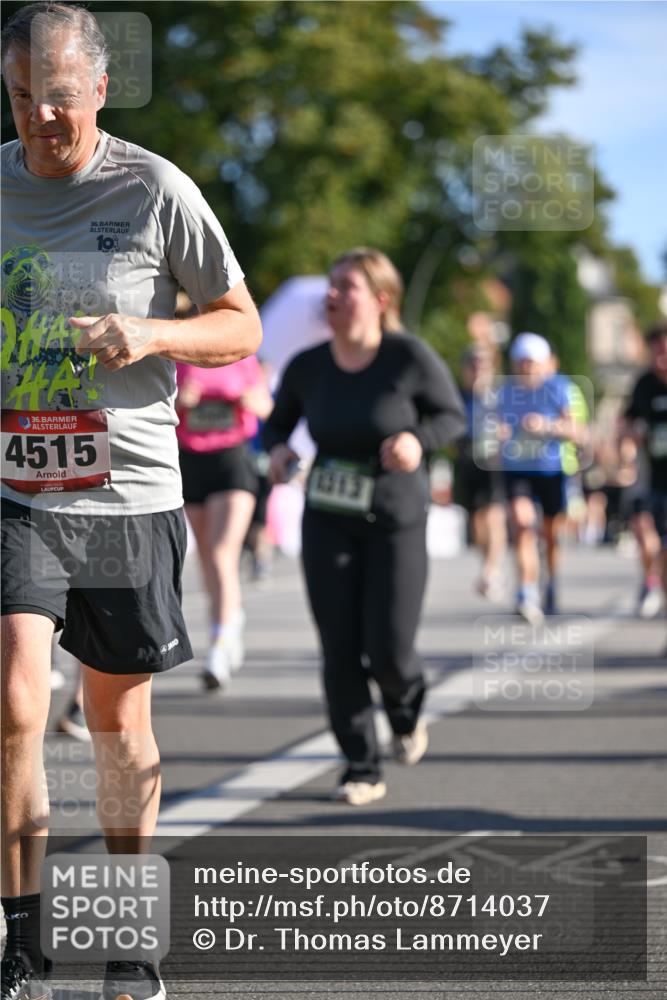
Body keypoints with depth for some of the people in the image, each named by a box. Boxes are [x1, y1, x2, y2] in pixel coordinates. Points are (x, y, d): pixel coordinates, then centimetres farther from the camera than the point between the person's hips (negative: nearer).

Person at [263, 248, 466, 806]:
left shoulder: (410, 357, -12)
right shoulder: (308, 367, -2)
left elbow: (453, 415, -3)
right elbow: (278, 421, 14)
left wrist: (418, 441, -22)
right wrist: (277, 449, -9)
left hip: (396, 522, -3)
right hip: (327, 523, 3)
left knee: (388, 651, -7)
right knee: (340, 651, -3)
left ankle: (407, 707, 30)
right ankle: (362, 771, 8)